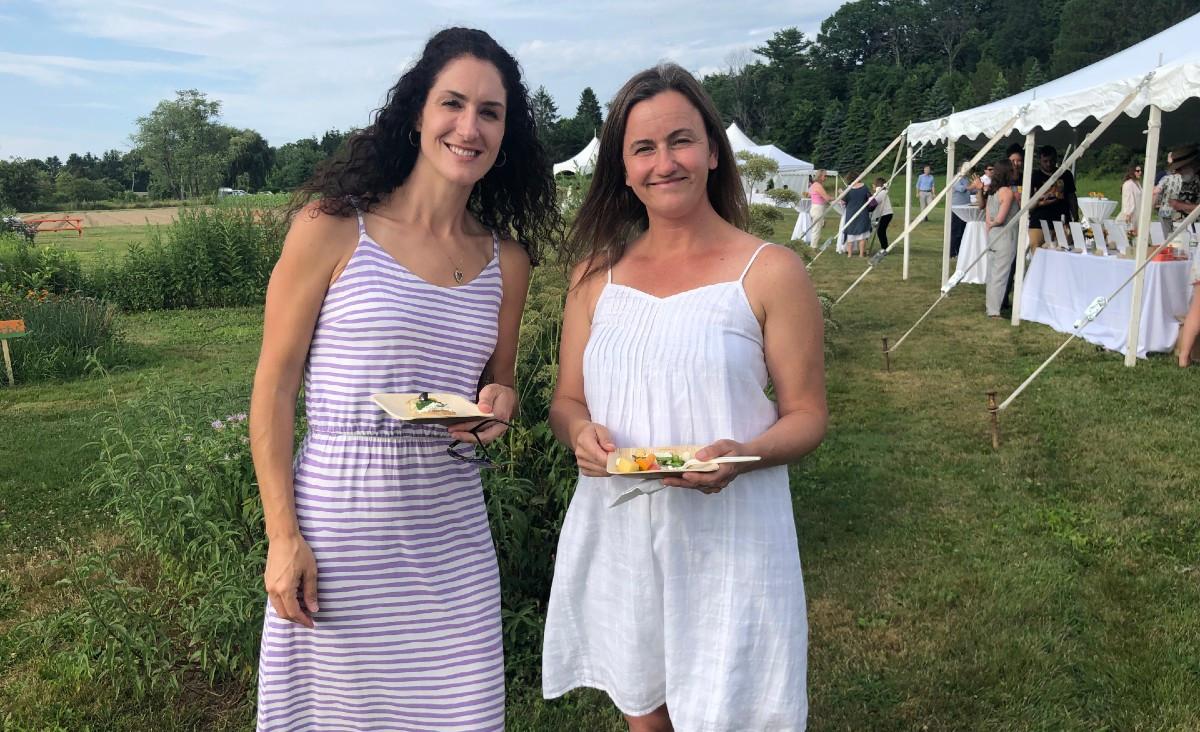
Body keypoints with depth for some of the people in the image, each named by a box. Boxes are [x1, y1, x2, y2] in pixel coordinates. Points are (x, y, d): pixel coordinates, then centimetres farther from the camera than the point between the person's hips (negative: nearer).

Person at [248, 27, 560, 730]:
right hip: (337, 522, -3)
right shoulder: (332, 228, -5)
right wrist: (283, 535, -9)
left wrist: (499, 404, -6)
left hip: (452, 532, 4)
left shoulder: (506, 259, 7)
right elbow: (274, 389, -4)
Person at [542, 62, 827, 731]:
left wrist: (742, 456, -22)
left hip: (729, 541, -3)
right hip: (616, 533, 4)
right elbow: (566, 400, 11)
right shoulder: (597, 273, 6)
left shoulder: (771, 272, -5)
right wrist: (581, 433, -13)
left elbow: (808, 415, -2)